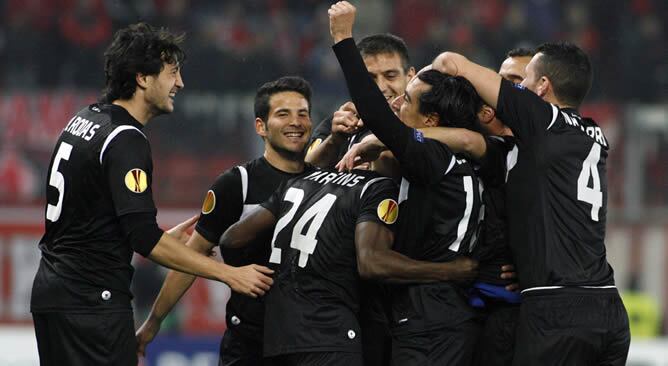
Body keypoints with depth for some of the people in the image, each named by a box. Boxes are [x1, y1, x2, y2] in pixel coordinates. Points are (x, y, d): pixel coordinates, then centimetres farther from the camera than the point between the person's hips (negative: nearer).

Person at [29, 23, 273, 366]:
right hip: (93, 300, -10)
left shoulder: (84, 120, 12)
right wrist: (230, 274, -17)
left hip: (51, 287, 10)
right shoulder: (125, 141, -16)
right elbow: (145, 239, -21)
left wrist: (164, 238, 20)